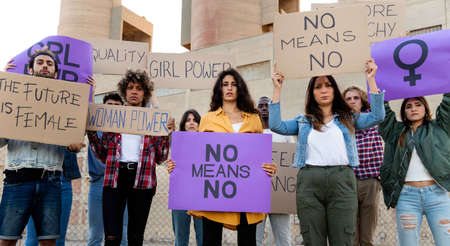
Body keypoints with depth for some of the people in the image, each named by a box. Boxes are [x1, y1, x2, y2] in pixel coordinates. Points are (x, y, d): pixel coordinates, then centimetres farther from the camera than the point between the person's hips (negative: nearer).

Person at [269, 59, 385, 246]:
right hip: (309, 181, 1)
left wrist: (370, 79, 6)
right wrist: (277, 89, 6)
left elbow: (377, 116, 7)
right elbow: (276, 126, 5)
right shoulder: (304, 121, 18)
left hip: (341, 180, 0)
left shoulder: (348, 118, 19)